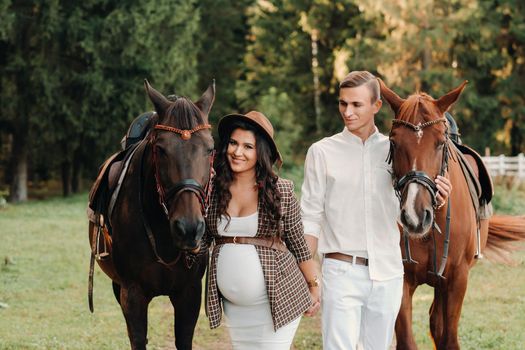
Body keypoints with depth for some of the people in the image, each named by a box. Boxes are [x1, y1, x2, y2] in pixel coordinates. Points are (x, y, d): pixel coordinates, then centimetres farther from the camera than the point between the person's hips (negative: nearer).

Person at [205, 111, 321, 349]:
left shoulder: (280, 192, -6)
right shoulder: (213, 190, 0)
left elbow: (298, 244, 1)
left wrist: (313, 288, 5)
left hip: (277, 300, -3)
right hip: (233, 306, 3)